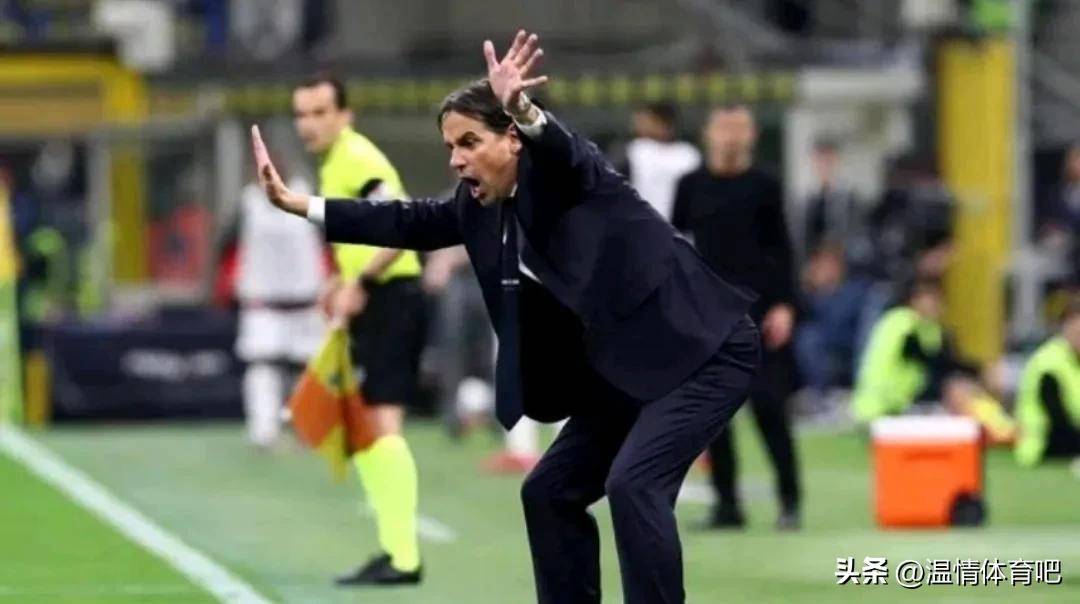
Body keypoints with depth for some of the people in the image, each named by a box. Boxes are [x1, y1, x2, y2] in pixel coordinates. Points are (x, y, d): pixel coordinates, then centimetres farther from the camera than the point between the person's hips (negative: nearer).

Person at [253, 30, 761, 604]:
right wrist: (294, 202, 3)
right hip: (625, 371, 9)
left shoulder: (566, 174, -17)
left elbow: (564, 149, -39)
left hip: (704, 350, -9)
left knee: (632, 481, -24)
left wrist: (523, 109, -61)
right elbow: (405, 222, 8)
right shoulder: (480, 208, 4)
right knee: (549, 491, 9)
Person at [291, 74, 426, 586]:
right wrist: (344, 284, 16)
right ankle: (395, 550, 19)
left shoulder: (356, 159, -14)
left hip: (391, 302, -11)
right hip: (376, 308, 11)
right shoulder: (334, 165, 16)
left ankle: (403, 557, -17)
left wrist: (360, 285, -28)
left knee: (381, 425, -15)